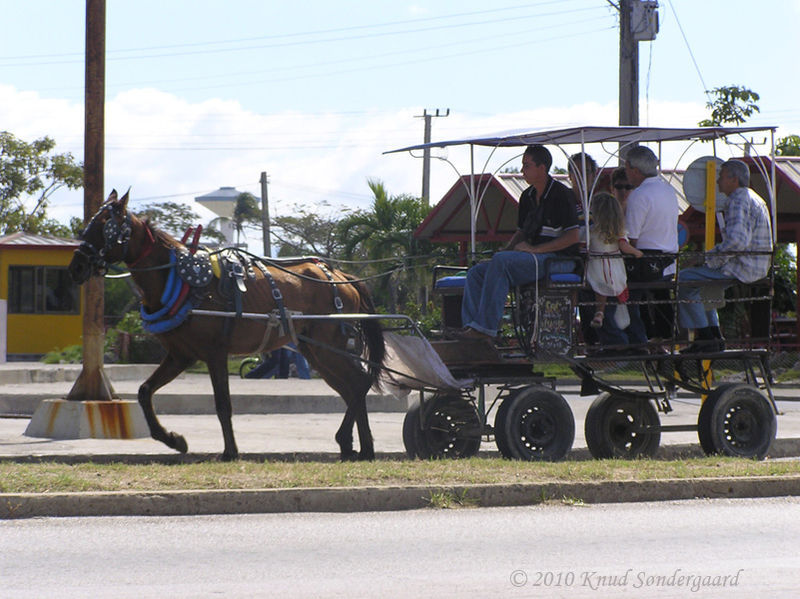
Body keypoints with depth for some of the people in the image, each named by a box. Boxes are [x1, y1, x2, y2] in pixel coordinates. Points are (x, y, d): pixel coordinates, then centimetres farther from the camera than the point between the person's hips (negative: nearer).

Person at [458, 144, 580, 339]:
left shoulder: (561, 194, -10)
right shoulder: (527, 196, 16)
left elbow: (573, 237, -15)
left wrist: (534, 249, -18)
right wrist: (508, 248, 4)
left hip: (558, 259, -9)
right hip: (534, 257, 9)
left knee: (501, 260, -31)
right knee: (476, 273, -6)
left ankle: (485, 326, -33)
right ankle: (470, 324, -21)